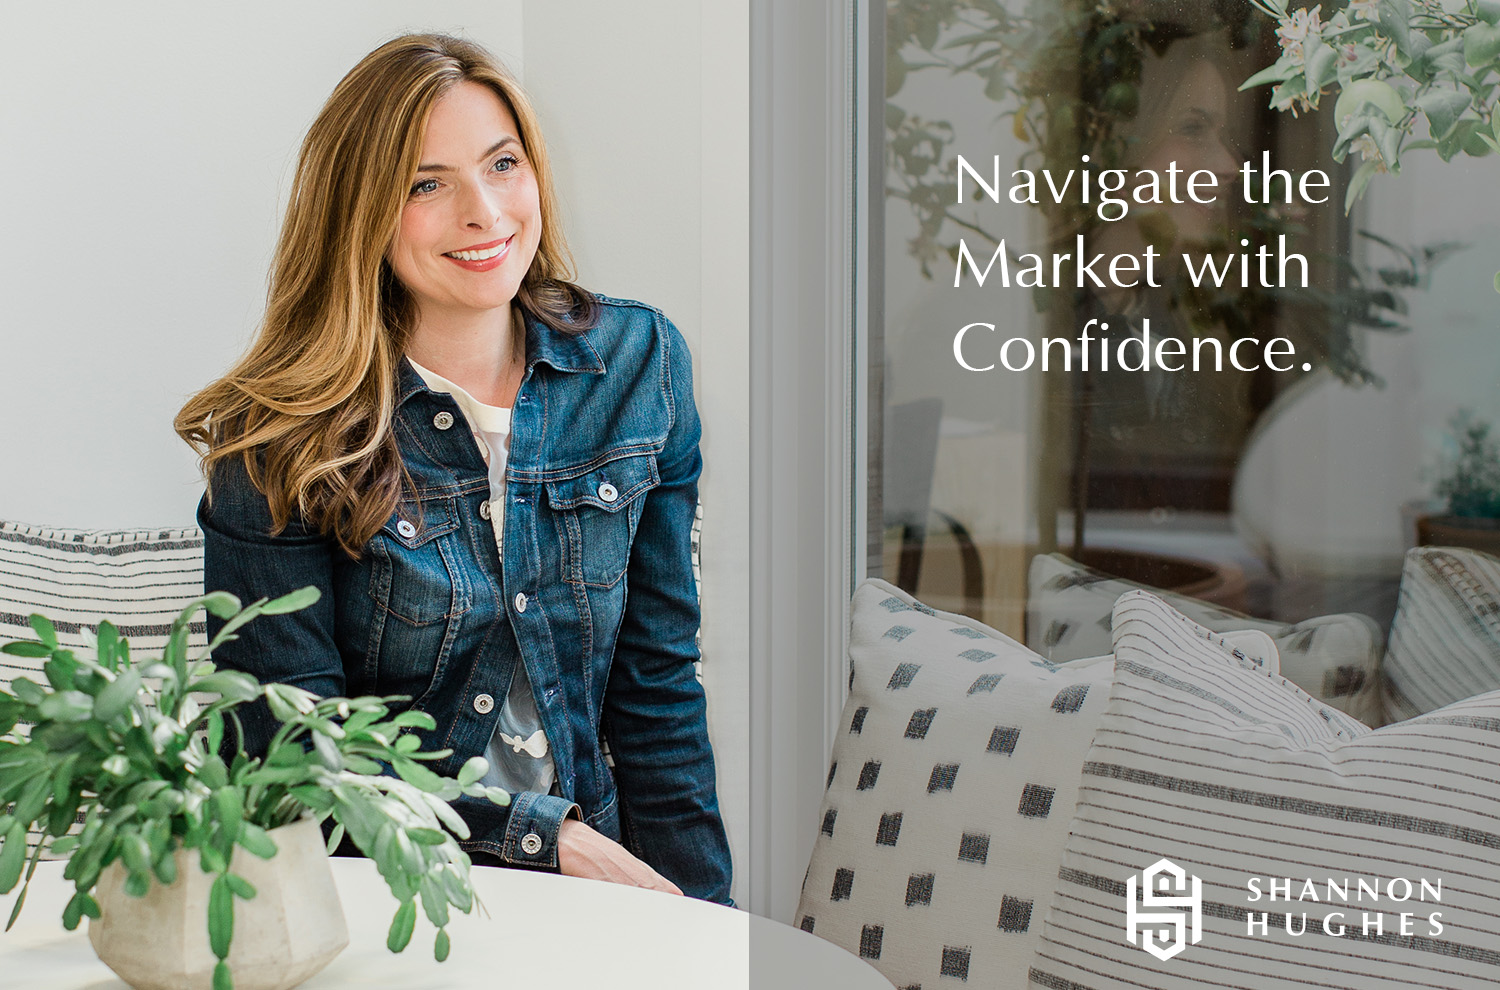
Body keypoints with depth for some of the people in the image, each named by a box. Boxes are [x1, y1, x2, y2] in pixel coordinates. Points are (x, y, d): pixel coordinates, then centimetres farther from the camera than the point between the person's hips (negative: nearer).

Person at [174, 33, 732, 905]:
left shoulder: (639, 361, 4)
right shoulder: (279, 435, -7)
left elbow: (656, 675, 6)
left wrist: (694, 914, -2)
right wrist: (548, 837, -12)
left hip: (600, 861, 3)